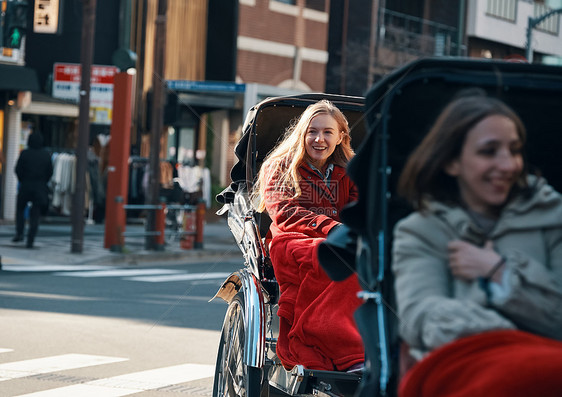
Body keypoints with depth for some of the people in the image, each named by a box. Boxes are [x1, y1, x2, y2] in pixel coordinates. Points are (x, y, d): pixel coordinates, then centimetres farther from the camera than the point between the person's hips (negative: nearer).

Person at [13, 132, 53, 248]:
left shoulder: (24, 153, -7)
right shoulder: (46, 155, -1)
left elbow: (18, 170, -6)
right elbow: (50, 172, 1)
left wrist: (22, 181, 10)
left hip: (25, 186, -1)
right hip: (40, 188, 1)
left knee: (20, 209, 20)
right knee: (35, 215, 5)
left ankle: (19, 233, 6)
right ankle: (30, 241, -2)